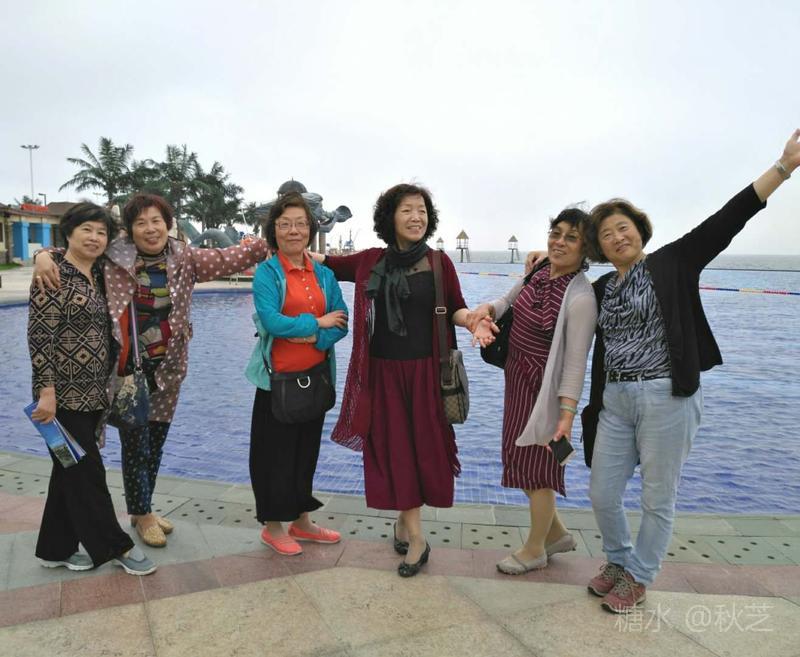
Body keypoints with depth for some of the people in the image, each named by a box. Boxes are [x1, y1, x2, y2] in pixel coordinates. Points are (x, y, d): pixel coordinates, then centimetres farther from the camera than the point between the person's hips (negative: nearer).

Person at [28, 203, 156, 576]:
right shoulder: (53, 277, -11)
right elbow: (39, 337, -16)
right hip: (64, 395, -8)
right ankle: (117, 547, 14)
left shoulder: (99, 276, 11)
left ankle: (55, 549, 29)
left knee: (71, 471, 15)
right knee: (87, 473, 2)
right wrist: (46, 391, -20)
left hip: (92, 394, 8)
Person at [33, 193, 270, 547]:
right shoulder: (112, 258, -5)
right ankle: (142, 515, 25)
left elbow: (227, 259, 1)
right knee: (135, 444, 4)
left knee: (156, 443, 15)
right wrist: (44, 256, -20)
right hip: (127, 367, -3)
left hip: (167, 367, 4)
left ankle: (143, 509, 35)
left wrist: (270, 244, -6)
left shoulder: (185, 258, 3)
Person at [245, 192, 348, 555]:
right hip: (279, 376, -5)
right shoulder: (266, 273, -7)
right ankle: (272, 526, 25)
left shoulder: (324, 274, 7)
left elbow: (341, 323, 1)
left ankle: (301, 521, 33)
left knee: (307, 449, 16)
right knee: (276, 451, 7)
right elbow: (271, 321, -21)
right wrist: (317, 322, -13)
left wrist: (315, 337, -17)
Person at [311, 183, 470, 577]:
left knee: (424, 445, 5)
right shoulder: (370, 262, 2)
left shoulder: (439, 263, -2)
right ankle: (416, 537, 20)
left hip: (424, 371, -1)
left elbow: (455, 308, -1)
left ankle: (405, 518, 29)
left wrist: (472, 319, -23)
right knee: (395, 446, 5)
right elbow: (328, 263, 16)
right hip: (383, 371, 1)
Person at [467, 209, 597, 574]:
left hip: (545, 389, -8)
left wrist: (567, 413, -24)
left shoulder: (580, 298, -21)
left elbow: (575, 362, -22)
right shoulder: (538, 272, 2)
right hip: (517, 379, 8)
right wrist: (486, 309, -5)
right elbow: (509, 301, 17)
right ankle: (556, 533, 39)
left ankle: (535, 550, 30)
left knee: (536, 465, 7)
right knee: (521, 459, 17)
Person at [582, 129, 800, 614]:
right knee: (602, 495, 11)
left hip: (667, 399, -5)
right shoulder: (601, 289, 11)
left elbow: (725, 222, -11)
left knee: (658, 499, 8)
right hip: (615, 403, 5)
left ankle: (638, 578, 29)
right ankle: (619, 561, 37)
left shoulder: (673, 264, -2)